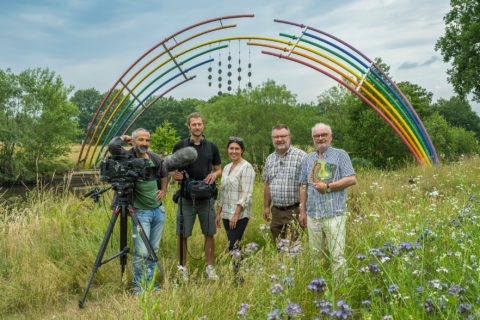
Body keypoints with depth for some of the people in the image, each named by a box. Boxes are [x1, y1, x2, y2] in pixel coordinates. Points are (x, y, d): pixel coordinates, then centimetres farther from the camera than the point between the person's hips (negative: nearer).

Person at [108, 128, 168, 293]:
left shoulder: (156, 159, 6)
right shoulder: (127, 156, -8)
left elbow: (164, 175, 24)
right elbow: (113, 146, -28)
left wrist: (163, 190, 9)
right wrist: (123, 137, -8)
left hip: (159, 210, 5)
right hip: (140, 212, -5)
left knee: (154, 250, 12)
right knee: (142, 252, -6)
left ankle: (149, 281, 26)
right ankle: (138, 284, 13)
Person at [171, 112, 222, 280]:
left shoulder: (211, 146, 7)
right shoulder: (180, 146, 2)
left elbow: (219, 170, 14)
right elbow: (172, 169, 8)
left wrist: (214, 175, -9)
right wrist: (175, 175, -15)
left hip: (207, 197, 1)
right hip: (186, 197, -1)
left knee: (209, 234, 7)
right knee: (182, 235, 2)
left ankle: (210, 267, 20)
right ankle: (183, 268, 17)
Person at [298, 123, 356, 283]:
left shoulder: (340, 155, 5)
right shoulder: (308, 159, 17)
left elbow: (352, 180, -4)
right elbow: (303, 187, 17)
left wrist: (328, 187, -10)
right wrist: (302, 211, 12)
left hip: (334, 214, -4)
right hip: (313, 214, 4)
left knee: (337, 255, -7)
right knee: (316, 254, 8)